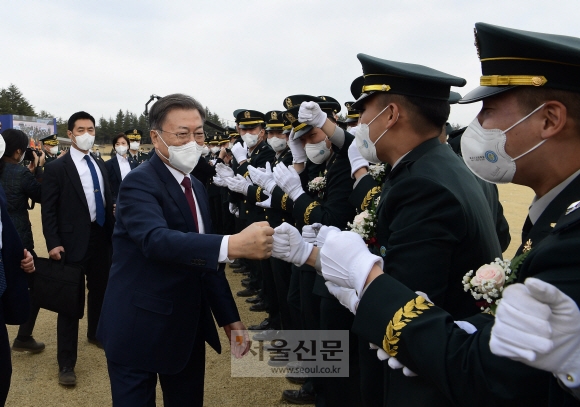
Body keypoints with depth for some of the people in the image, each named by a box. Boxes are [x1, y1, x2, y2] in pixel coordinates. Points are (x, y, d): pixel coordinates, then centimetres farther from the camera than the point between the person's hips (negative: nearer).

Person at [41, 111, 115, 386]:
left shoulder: (100, 164, 11)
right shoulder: (56, 168, -6)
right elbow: (48, 209, -9)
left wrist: (112, 231, 9)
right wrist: (53, 243, -17)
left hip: (101, 238, 6)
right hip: (73, 242, -6)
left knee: (100, 291, 19)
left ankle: (95, 333, 44)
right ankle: (66, 363, 9)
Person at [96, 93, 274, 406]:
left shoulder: (196, 187, 9)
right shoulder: (140, 183, -16)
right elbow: (157, 239, -36)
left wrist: (228, 317, 9)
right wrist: (232, 245, -48)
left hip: (188, 327, 7)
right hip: (140, 329, -7)